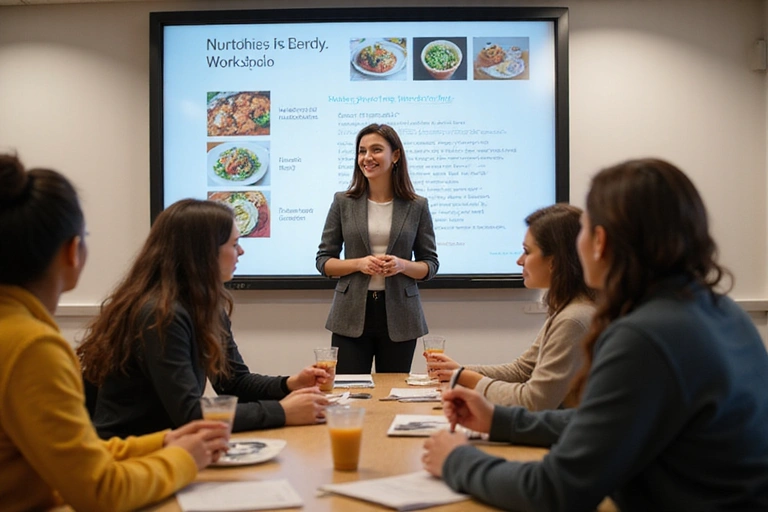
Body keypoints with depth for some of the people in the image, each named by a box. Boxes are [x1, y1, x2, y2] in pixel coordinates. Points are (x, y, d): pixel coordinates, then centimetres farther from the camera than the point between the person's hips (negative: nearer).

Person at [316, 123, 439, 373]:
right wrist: (358, 263, -14)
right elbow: (324, 261, 5)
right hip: (351, 315, 0)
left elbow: (430, 264, 6)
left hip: (399, 317, 0)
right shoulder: (343, 203, 3)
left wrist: (402, 265, -14)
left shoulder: (417, 207, 2)